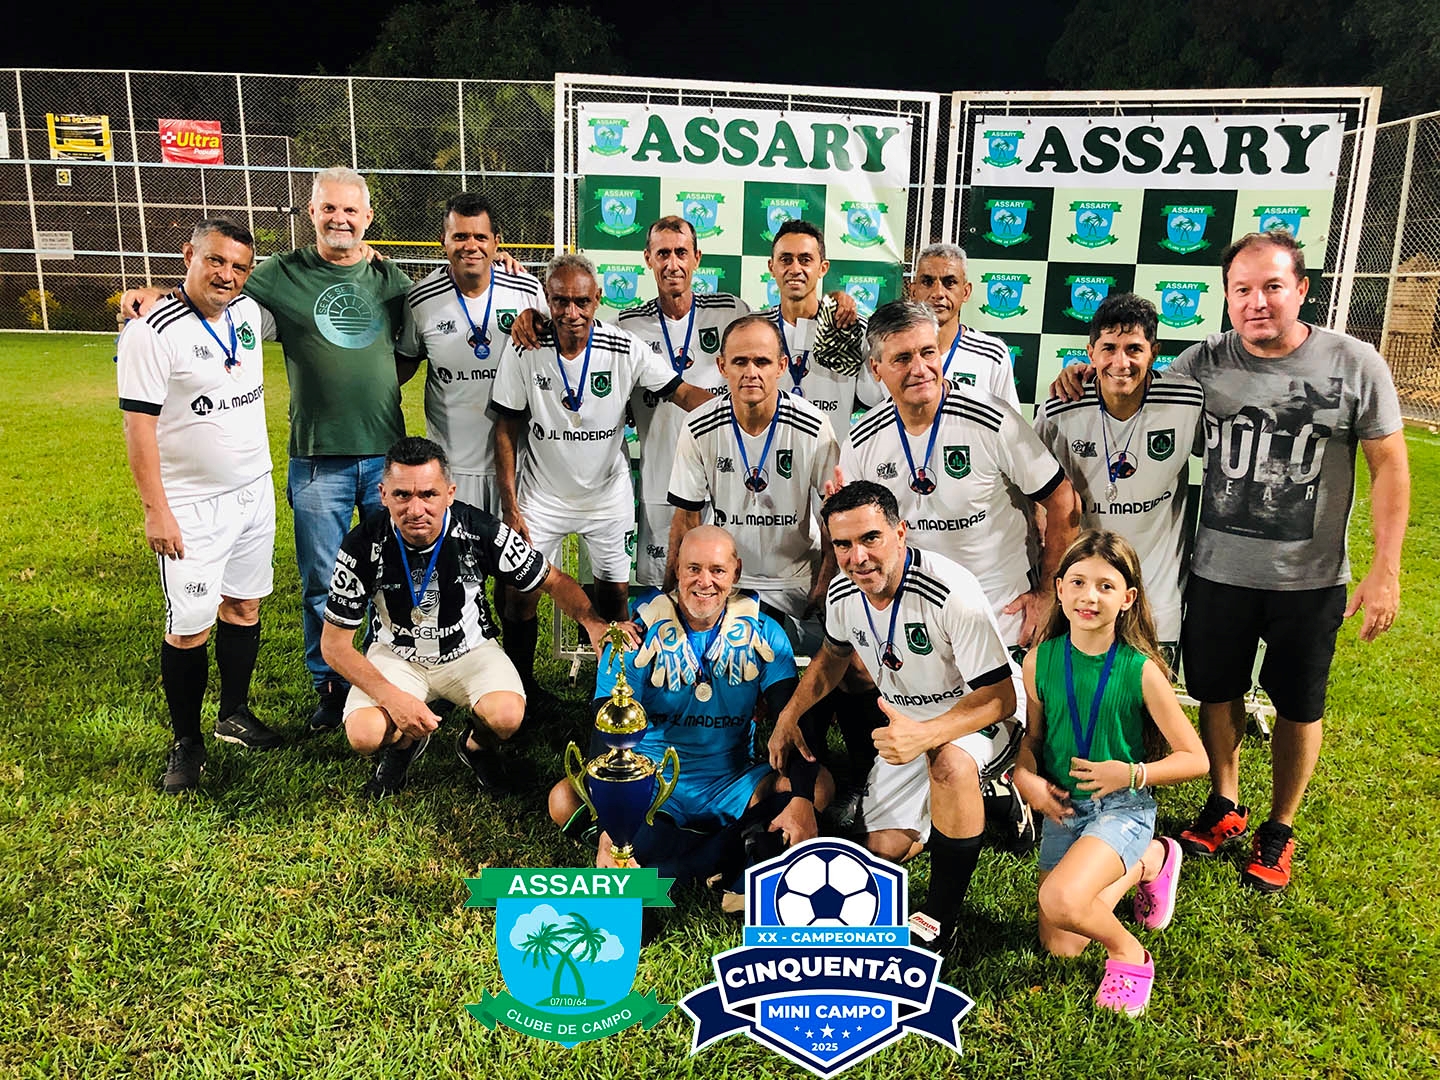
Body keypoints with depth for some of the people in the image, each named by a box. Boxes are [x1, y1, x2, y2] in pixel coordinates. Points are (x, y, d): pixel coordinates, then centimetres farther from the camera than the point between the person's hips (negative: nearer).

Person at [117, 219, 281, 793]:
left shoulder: (250, 312, 4)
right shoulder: (153, 332, -14)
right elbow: (139, 426, -14)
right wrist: (156, 511, -17)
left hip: (254, 492, 6)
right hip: (192, 506, -6)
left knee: (244, 605, 14)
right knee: (190, 629, -2)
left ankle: (235, 714, 30)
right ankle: (186, 742, 15)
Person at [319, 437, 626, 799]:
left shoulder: (481, 531, -22)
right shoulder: (363, 545, -21)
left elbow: (554, 581, -9)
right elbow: (335, 644, -13)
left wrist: (592, 620, -30)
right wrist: (392, 697, -26)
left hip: (469, 650, 0)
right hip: (396, 654, 1)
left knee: (507, 716, -29)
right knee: (364, 734, -26)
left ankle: (476, 745, 10)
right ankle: (403, 743, 13)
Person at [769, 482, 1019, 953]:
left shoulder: (952, 592, -31)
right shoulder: (843, 593, -10)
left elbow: (1001, 698, -28)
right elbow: (833, 656, 14)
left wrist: (926, 734, -44)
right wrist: (789, 715, 3)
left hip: (978, 722, -6)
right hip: (907, 727, 6)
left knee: (949, 761, -40)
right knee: (885, 848, -2)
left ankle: (940, 918, -20)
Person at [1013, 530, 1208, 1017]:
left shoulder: (1140, 670, -16)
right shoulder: (1040, 660, -7)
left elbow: (1195, 759, -8)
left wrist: (1131, 774, -21)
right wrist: (1026, 778, -11)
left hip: (1122, 807, -5)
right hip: (1062, 807, 5)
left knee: (1060, 901, -31)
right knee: (1059, 947, 8)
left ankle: (1128, 952, 4)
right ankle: (1146, 862, 28)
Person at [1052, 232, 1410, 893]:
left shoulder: (1354, 364, -8)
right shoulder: (1204, 362, -3)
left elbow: (1389, 465, -3)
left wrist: (1385, 571, -8)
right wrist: (1086, 382, -10)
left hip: (1310, 579, -1)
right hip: (1218, 571, 2)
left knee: (1299, 705, 13)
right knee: (1217, 693, 15)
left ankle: (1279, 829, 33)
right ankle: (1223, 807, 38)